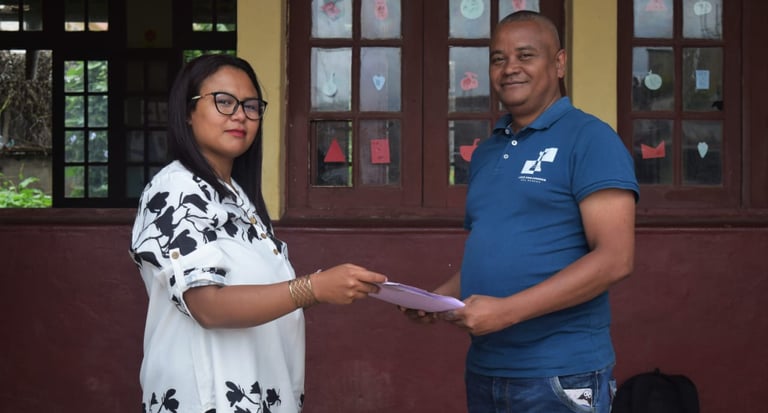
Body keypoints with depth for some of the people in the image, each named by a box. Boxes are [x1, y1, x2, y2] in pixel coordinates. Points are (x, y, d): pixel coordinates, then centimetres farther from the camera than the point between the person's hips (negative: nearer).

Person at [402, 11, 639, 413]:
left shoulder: (590, 139, -7)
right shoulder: (484, 153, 14)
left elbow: (614, 259, -16)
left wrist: (508, 310, -21)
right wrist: (438, 298, 1)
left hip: (560, 376, -6)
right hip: (483, 371, 7)